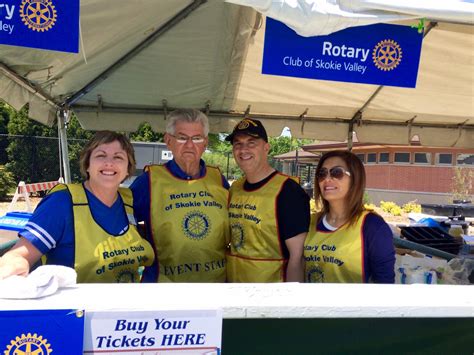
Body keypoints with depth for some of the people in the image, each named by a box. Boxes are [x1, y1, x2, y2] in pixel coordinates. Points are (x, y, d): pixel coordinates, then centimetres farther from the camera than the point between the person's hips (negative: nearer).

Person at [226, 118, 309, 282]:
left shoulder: (288, 190, -19)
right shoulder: (234, 188, 2)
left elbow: (297, 256, -22)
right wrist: (224, 278, 8)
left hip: (273, 279, -6)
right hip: (232, 279, 6)